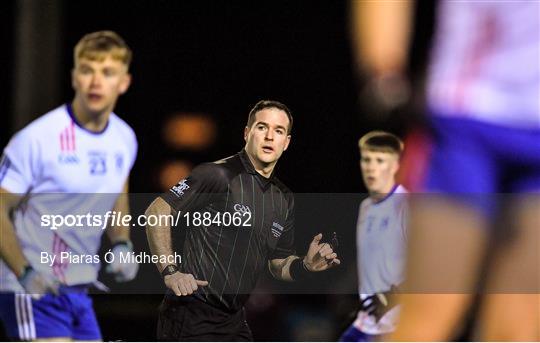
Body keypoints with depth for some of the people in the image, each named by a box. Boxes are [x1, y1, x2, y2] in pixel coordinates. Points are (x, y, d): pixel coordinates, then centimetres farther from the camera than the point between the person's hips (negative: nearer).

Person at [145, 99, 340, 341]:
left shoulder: (284, 199, 13)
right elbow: (157, 211, -12)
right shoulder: (218, 174, -11)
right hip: (191, 318, -8)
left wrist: (306, 266, -1)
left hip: (234, 321, 8)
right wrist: (170, 271, -20)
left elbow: (278, 265, 21)